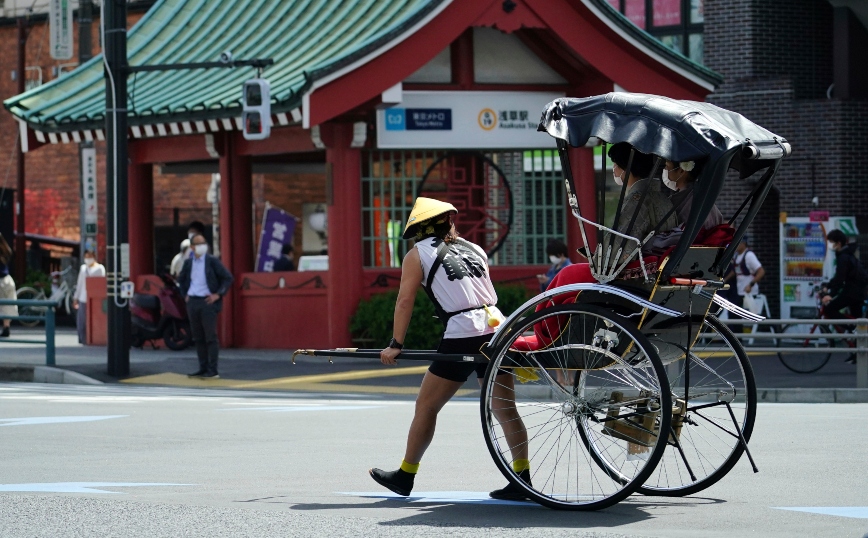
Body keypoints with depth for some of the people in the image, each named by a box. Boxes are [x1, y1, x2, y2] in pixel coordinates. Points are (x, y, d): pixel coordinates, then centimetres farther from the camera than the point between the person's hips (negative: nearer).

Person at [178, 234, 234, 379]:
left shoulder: (212, 261, -3)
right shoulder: (188, 262, 9)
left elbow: (228, 278, -4)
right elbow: (181, 280, 26)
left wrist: (218, 294, -9)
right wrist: (185, 295, 14)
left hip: (207, 301, -5)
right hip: (192, 302, 5)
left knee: (210, 337, -6)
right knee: (198, 338, 7)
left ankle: (213, 371, -6)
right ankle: (203, 368, 12)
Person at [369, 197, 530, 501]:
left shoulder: (418, 255, 7)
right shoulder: (474, 250, 23)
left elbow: (405, 300, 1)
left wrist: (396, 345, 3)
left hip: (462, 339, -5)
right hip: (497, 330, 5)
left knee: (426, 406, 7)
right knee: (505, 410, 6)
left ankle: (405, 477, 15)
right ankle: (522, 479, 0)